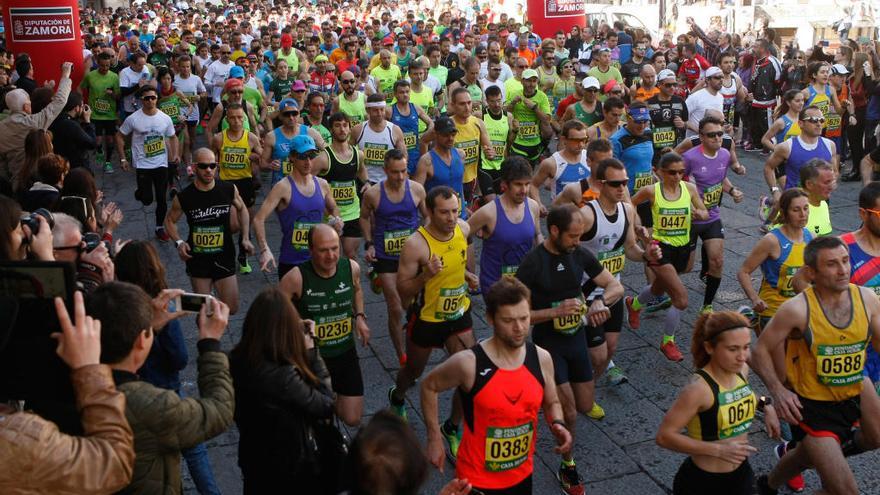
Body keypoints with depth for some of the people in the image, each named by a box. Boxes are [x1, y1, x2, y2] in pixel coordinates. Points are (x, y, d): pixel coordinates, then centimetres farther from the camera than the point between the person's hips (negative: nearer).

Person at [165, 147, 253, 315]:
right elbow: (170, 221, 6)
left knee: (231, 309, 3)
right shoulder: (184, 197, -11)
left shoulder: (229, 189, -8)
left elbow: (242, 208, 11)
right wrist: (179, 242, -12)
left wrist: (245, 238, 1)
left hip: (224, 257, 1)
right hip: (197, 259, -1)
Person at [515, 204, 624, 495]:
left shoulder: (580, 255, -5)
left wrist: (601, 301, -20)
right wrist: (556, 311, -30)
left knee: (586, 407, 12)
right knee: (569, 412, -8)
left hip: (577, 339, 5)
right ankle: (567, 466, 17)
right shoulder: (532, 264, -20)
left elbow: (616, 286, 3)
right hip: (549, 345, -5)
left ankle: (556, 392, 45)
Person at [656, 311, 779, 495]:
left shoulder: (741, 370, -6)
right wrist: (718, 449, -26)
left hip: (741, 475, 6)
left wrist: (765, 405, 2)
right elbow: (664, 436, -26)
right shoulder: (699, 388, -27)